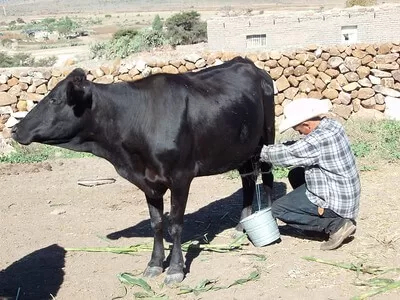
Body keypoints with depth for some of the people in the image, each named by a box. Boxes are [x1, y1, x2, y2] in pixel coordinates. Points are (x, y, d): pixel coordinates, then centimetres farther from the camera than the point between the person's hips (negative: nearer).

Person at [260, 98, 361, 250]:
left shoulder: (318, 140, -26)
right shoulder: (332, 125, 2)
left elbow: (286, 156, -17)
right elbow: (297, 147, 11)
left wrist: (262, 151, 0)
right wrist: (271, 149, 4)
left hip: (337, 202, -9)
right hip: (348, 194, 9)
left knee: (278, 209, -2)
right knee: (295, 174, 22)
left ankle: (335, 224, -5)